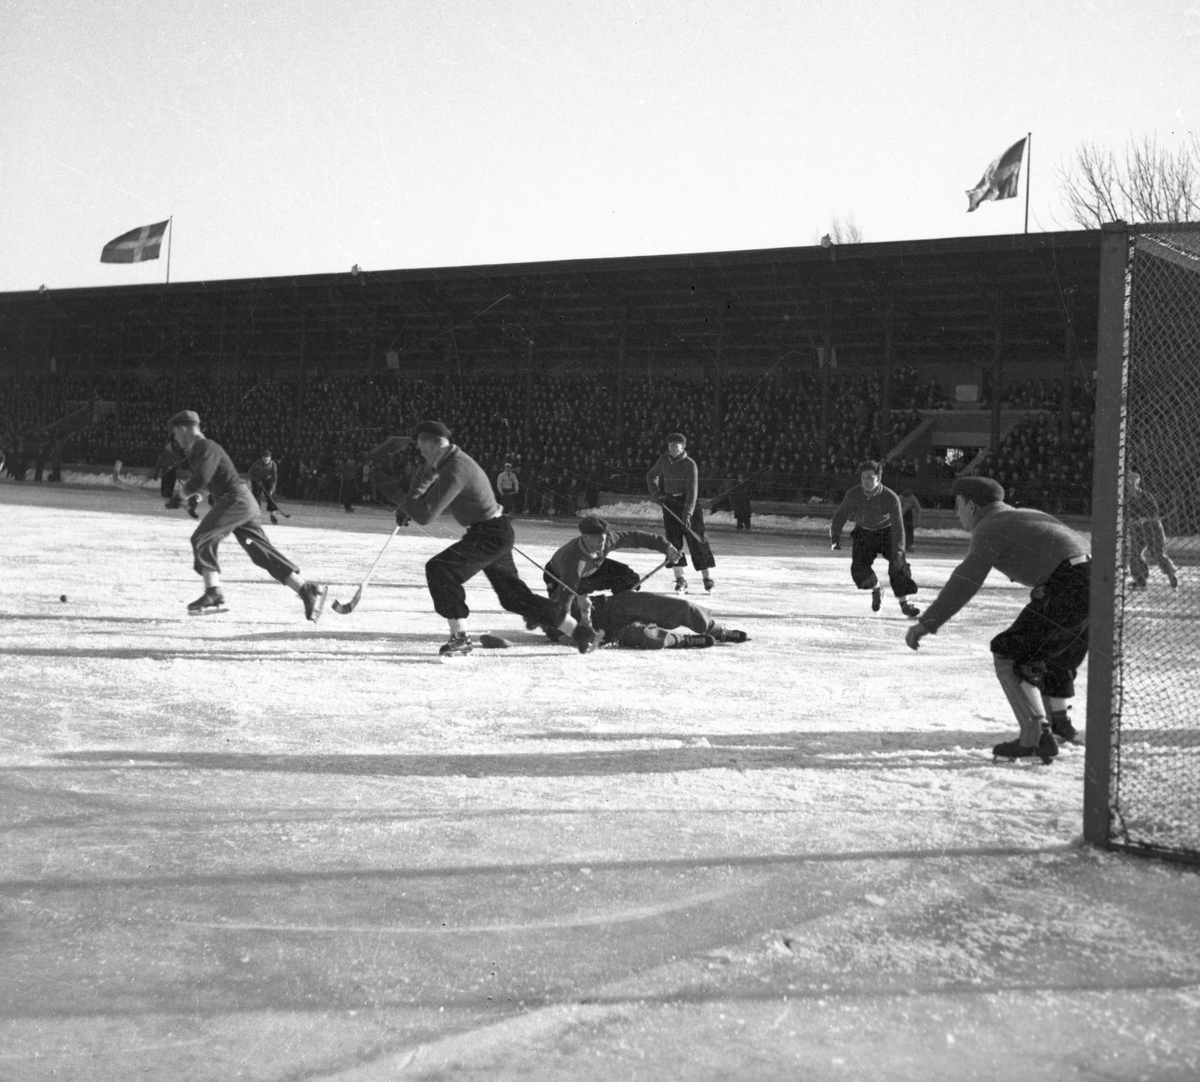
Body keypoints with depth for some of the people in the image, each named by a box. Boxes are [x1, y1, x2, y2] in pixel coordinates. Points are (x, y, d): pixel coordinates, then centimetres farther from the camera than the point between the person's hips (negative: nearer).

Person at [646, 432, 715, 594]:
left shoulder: (689, 464, -12)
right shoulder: (663, 460, 3)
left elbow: (692, 491, -18)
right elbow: (651, 476, 20)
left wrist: (687, 513, -28)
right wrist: (656, 493, 3)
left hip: (688, 504, -4)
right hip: (670, 505, 4)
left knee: (697, 540, -5)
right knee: (673, 541, -5)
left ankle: (707, 578, 3)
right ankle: (681, 579, -3)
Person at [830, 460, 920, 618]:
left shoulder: (891, 498, -28)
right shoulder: (853, 495, -20)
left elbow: (898, 527, -28)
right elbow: (841, 515, -5)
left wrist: (897, 554, -34)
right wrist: (835, 536, -18)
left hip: (886, 532, -2)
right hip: (863, 533, 2)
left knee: (899, 566, -17)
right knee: (859, 568, -16)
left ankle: (904, 603, -1)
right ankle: (876, 590, 15)